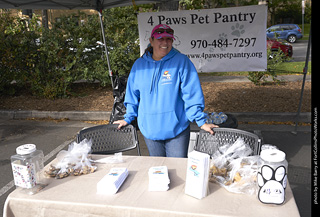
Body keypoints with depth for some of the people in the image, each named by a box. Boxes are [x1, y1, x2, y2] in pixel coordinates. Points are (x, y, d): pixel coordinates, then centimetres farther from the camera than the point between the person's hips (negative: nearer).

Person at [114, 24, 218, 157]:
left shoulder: (181, 61, -6)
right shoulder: (139, 64, 5)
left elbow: (192, 94, -8)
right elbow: (132, 95, 14)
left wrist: (201, 121, -10)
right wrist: (128, 118, 14)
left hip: (176, 130, -3)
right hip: (149, 129, 3)